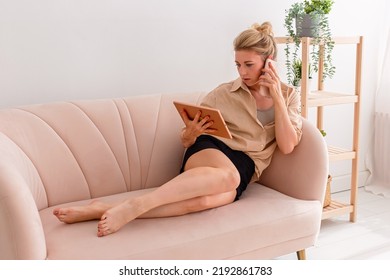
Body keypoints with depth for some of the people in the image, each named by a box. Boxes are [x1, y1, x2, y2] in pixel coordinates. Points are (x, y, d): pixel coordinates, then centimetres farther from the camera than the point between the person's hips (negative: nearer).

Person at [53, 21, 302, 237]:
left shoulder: (289, 96, 11)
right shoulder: (224, 93, 7)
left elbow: (287, 146, -3)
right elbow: (186, 141, 10)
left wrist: (276, 96, -8)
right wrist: (191, 133, -14)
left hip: (244, 169, 1)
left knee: (206, 199, -38)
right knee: (227, 175, -41)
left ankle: (105, 210, -41)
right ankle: (133, 205, -43)